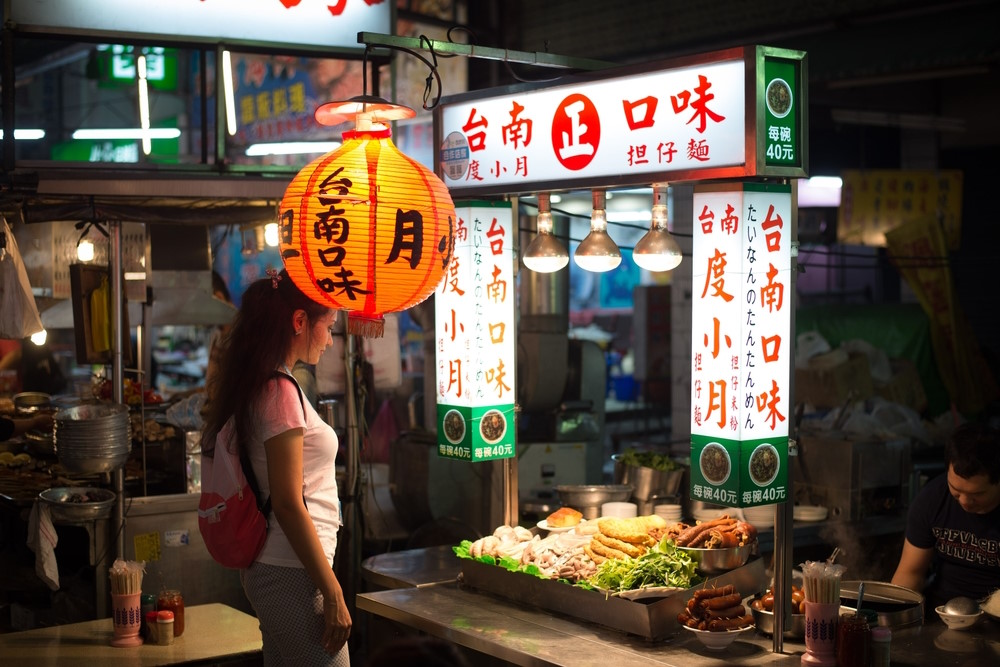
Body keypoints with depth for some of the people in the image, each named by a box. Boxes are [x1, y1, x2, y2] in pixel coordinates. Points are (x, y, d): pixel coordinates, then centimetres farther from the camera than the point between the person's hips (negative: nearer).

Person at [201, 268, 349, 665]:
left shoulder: (259, 388, 12)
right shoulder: (281, 391, -15)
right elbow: (288, 504, -19)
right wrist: (332, 594, -17)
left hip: (270, 568, 9)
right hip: (293, 573, -9)